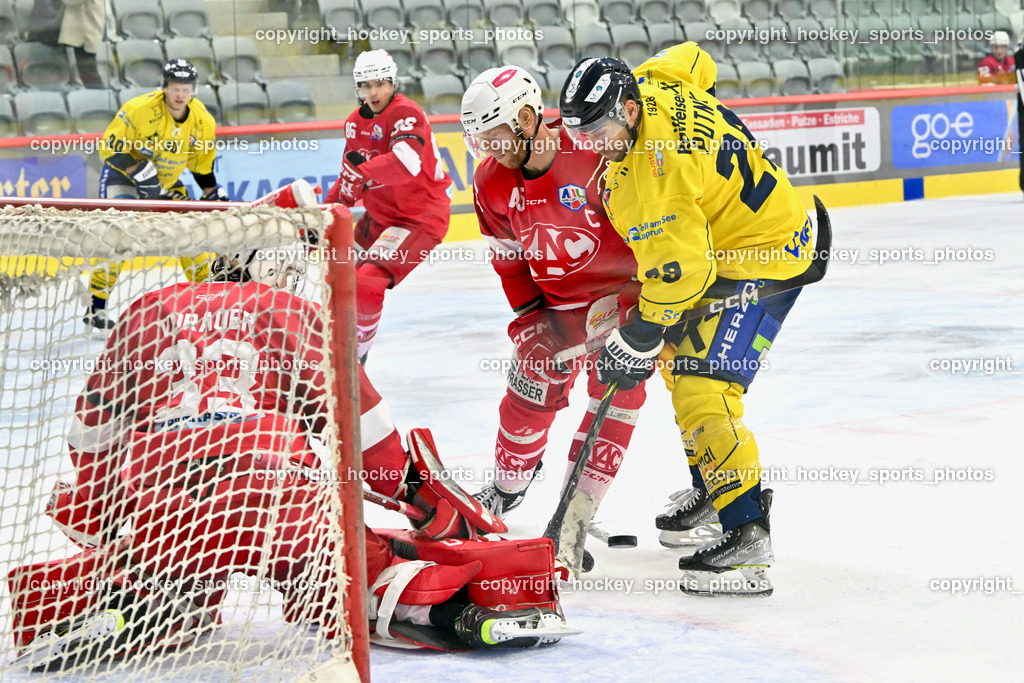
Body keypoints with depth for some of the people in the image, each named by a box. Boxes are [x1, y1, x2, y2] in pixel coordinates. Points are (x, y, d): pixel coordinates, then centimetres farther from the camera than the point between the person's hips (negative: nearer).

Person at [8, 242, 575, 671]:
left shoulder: (150, 311, 22)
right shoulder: (294, 315, 15)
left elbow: (96, 424, 24)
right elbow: (353, 412, 9)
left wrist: (90, 504, 36)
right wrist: (419, 486, 18)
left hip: (157, 506, 3)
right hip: (277, 495, -2)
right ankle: (450, 602, -15)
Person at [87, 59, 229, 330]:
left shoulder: (203, 120, -9)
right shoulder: (140, 109, -27)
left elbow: (202, 163, 8)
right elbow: (109, 148, -24)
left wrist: (215, 196, 4)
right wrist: (140, 172, -32)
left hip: (167, 181, 6)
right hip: (122, 174, -5)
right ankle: (96, 307, -15)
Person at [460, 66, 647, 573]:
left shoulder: (599, 155, -29)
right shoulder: (493, 182, -8)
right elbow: (509, 259, 6)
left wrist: (629, 305, -21)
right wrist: (531, 318, 1)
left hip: (627, 290, -5)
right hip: (557, 301, 5)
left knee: (614, 393, -13)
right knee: (532, 385, 0)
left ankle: (574, 516, -8)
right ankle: (507, 485, 27)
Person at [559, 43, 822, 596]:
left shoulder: (658, 167, -32)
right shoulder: (646, 85, -6)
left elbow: (681, 268, -31)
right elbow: (690, 60, 17)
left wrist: (638, 337, -19)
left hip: (761, 259, -11)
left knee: (703, 386, -21)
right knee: (678, 353, 24)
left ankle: (746, 535, -24)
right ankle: (714, 487, 35)